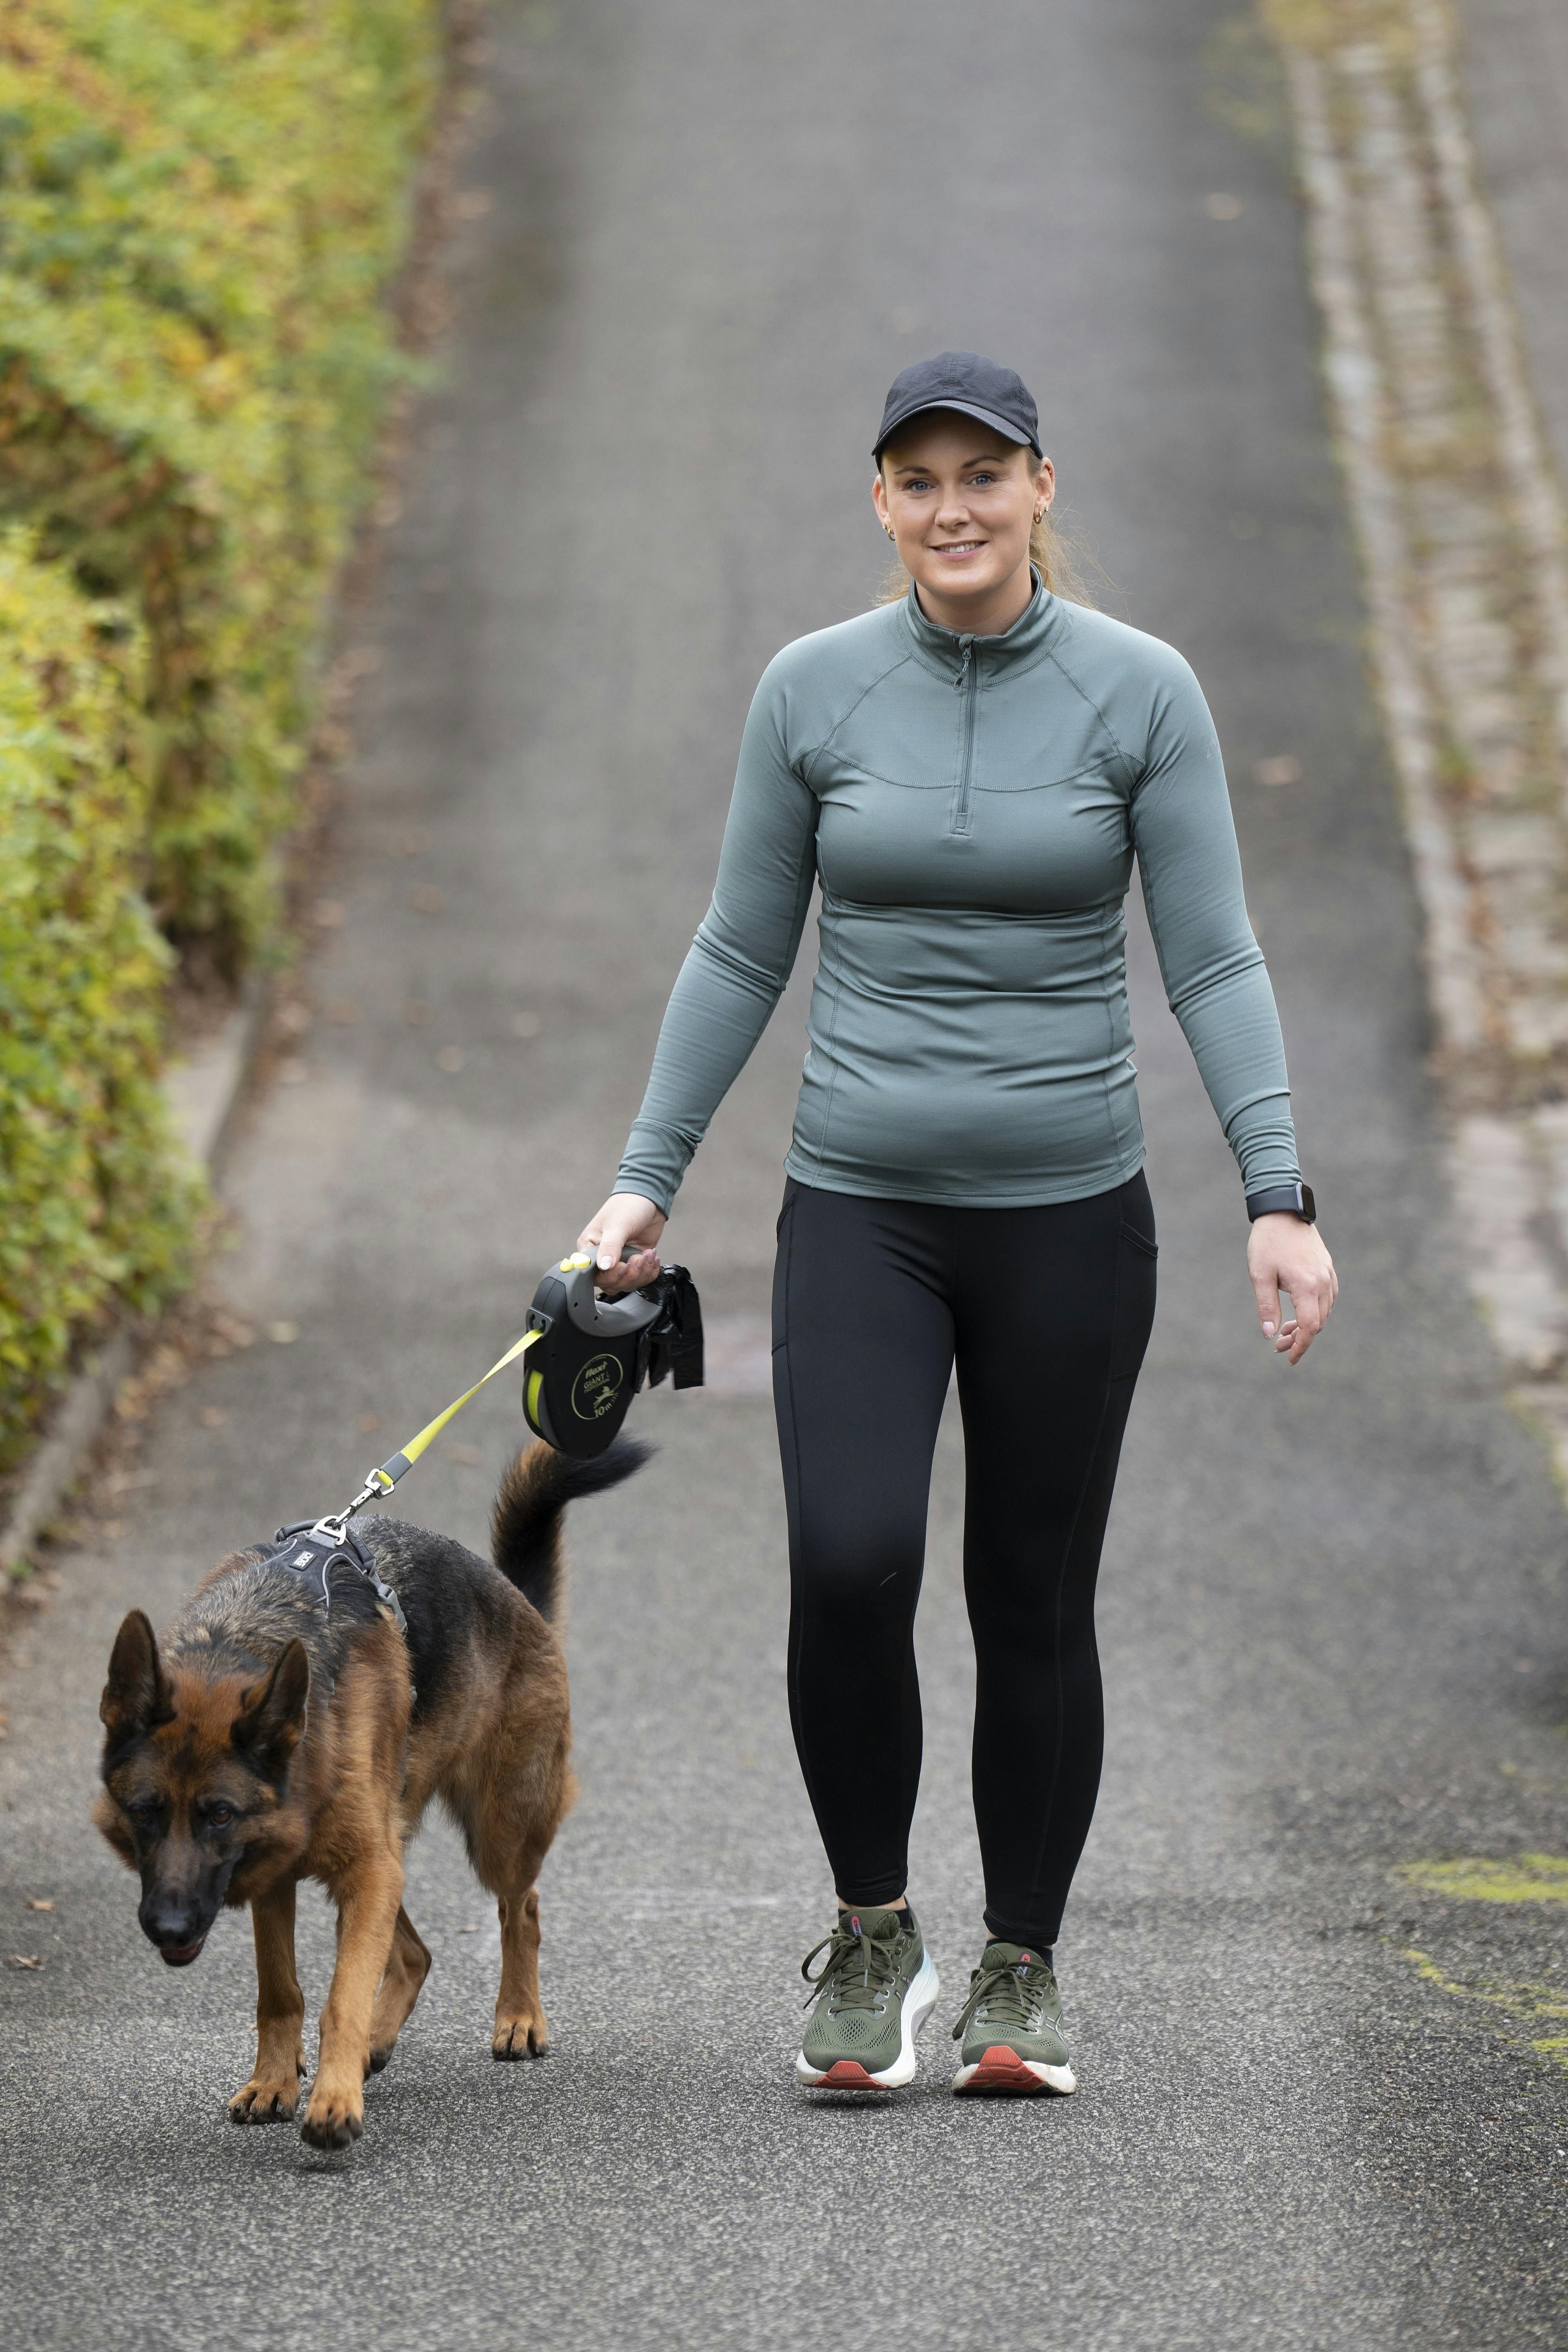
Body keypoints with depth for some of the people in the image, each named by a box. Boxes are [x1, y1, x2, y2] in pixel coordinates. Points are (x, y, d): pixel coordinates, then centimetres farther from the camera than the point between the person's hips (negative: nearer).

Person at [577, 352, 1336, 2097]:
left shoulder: (1140, 692, -4)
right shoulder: (815, 690, 0)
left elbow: (1212, 963, -5)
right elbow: (741, 955, 7)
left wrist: (1278, 1197, -14)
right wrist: (644, 1180, 4)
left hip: (1068, 1215, 0)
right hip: (862, 1212, 0)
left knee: (1034, 1602, 5)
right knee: (849, 1564, -18)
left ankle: (1021, 1973, 22)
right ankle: (871, 1932, 3)